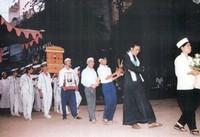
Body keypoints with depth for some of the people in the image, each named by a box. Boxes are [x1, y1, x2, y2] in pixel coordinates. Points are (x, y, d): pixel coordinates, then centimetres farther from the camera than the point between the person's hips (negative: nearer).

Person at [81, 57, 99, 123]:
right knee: (90, 103, -11)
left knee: (93, 103, 5)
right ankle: (93, 118, -15)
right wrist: (91, 85, -17)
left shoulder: (94, 71, 17)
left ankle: (91, 117, 11)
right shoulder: (84, 71, 0)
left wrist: (97, 83, -6)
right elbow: (83, 81, -7)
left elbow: (96, 79, 17)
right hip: (88, 88, -6)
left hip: (94, 88, 6)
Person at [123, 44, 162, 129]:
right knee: (131, 103, 0)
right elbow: (133, 68, -16)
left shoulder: (136, 58, 18)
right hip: (130, 82, -7)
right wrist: (140, 69, -1)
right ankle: (133, 122, 9)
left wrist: (136, 69, -10)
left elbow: (141, 69, 7)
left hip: (138, 82, 7)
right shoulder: (127, 57, -5)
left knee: (143, 101, 2)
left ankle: (151, 121, 0)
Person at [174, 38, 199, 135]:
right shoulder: (179, 59, -6)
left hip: (191, 87, 7)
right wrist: (190, 73, -21)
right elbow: (178, 73, -13)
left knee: (192, 108, 8)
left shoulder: (190, 59, 14)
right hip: (183, 88, -7)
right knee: (188, 109, -2)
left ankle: (179, 124, 21)